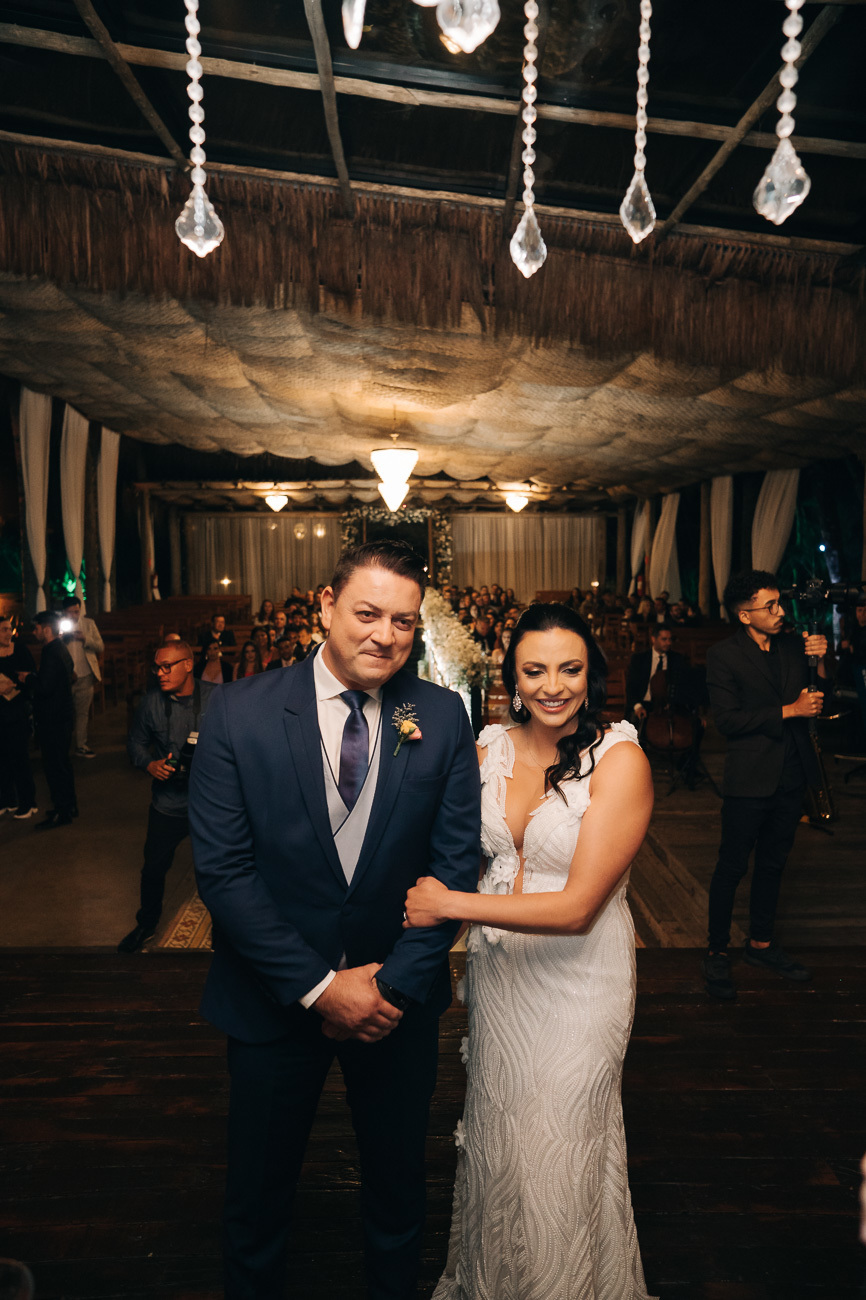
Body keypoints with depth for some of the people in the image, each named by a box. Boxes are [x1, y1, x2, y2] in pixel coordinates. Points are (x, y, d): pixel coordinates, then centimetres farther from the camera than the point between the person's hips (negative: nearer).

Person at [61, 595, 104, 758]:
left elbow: (100, 647, 2)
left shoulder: (89, 624, 8)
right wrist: (63, 638, -17)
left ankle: (81, 746, 17)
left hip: (85, 677, 2)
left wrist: (85, 639, -15)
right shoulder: (58, 624, 2)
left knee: (83, 713, 8)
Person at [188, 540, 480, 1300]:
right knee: (259, 1191, 22)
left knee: (398, 1188, 24)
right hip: (275, 999, -1)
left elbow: (456, 859, -8)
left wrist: (396, 984, -14)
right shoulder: (241, 713, -14)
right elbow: (222, 868, -15)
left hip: (400, 1000, 2)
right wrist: (318, 986, -16)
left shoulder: (442, 716, -9)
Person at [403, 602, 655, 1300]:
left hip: (579, 975, -5)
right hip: (498, 967, 5)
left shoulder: (620, 759, -20)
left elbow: (578, 906, -23)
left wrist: (450, 904, -20)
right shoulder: (489, 749, -5)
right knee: (494, 1134, 23)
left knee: (559, 1153, 14)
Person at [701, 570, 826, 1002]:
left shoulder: (793, 644, 5)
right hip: (750, 779, -6)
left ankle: (760, 942, 35)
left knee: (773, 863, 18)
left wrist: (820, 661, -9)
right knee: (732, 867, 4)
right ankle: (717, 953, 19)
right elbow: (727, 718, -17)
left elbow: (818, 698, 8)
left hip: (791, 775, 6)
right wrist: (788, 711, -18)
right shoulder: (723, 655, -11)